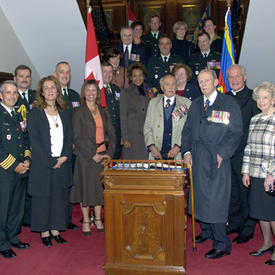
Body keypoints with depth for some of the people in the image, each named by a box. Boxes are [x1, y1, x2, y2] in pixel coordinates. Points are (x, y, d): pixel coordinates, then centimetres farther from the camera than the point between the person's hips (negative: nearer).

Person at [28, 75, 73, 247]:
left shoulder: (65, 112, 11)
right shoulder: (35, 113, -2)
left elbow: (70, 136, 7)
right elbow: (34, 140, -9)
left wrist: (64, 157, -8)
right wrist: (50, 161, -13)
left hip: (63, 163, 4)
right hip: (43, 164, -4)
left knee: (60, 196, 9)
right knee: (43, 197, 4)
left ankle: (55, 230, 22)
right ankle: (44, 232, 18)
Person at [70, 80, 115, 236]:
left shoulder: (104, 112, 11)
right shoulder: (79, 113, -3)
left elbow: (111, 134, 9)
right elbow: (77, 138, -8)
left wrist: (109, 153, -4)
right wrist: (92, 154, -13)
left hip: (103, 156, 4)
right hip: (86, 157, -4)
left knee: (100, 187, 9)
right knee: (86, 186, 3)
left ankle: (98, 220, 23)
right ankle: (86, 221, 17)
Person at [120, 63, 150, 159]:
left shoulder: (148, 92, 13)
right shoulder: (125, 93, 1)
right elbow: (123, 117, -3)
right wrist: (125, 138, -9)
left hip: (147, 135, 4)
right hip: (132, 135, -4)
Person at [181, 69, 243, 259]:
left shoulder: (230, 104, -3)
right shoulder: (196, 104, 13)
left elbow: (236, 133, -6)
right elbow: (188, 130, 15)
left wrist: (222, 153, -15)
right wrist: (186, 151, 3)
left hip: (218, 161, -5)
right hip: (197, 159, 6)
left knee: (216, 200, -5)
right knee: (200, 197, 14)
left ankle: (222, 244, 7)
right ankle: (206, 231, 34)